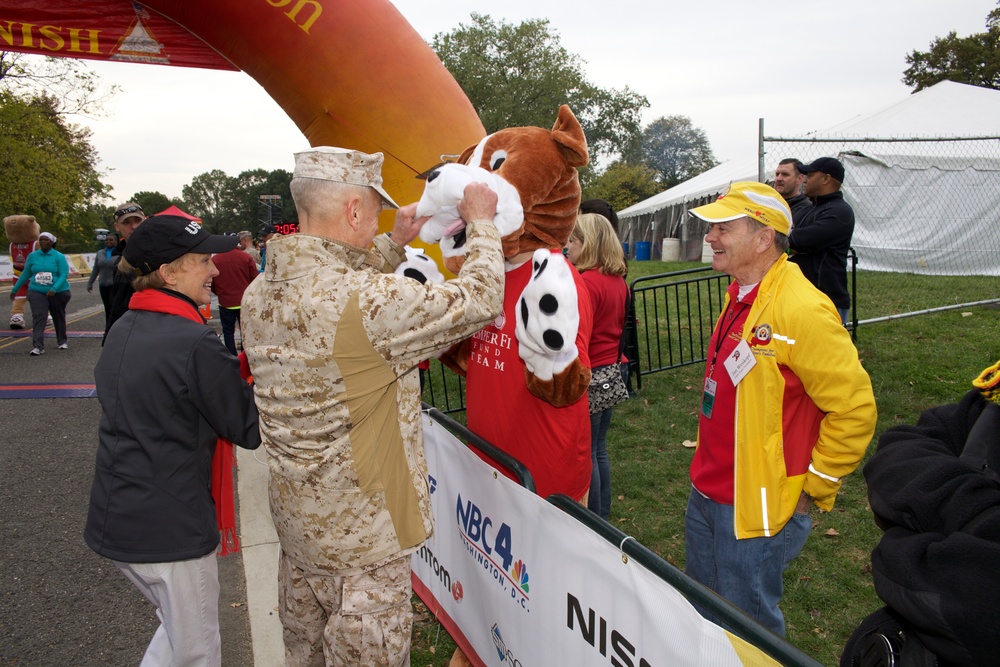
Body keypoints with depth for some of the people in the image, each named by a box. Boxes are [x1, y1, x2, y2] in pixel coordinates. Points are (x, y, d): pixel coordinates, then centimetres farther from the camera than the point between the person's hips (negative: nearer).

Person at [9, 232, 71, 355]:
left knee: (58, 317, 13)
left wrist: (54, 289, -27)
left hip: (58, 292, -1)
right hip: (37, 292, 2)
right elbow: (25, 274, 13)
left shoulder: (59, 257, -5)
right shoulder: (33, 256, 4)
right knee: (38, 317, -11)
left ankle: (62, 341, 30)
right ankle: (38, 346, -15)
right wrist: (15, 289, 14)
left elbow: (64, 275, -13)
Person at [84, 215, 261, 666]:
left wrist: (239, 368, 1)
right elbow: (250, 429, -16)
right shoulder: (195, 344, -23)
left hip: (114, 519, 8)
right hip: (170, 527, -8)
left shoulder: (122, 329, 4)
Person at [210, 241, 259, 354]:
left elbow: (212, 285, 1)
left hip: (225, 303, -1)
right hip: (244, 302, 1)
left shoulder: (214, 260, -8)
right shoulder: (246, 257, -8)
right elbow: (255, 280, -3)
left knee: (228, 333, 9)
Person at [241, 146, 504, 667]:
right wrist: (481, 223, -5)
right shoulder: (368, 302, -29)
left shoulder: (258, 295, -4)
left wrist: (393, 244, 12)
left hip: (295, 516, 8)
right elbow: (478, 300, -20)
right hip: (362, 536, -8)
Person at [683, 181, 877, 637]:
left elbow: (854, 409, -20)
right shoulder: (739, 296, 6)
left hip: (757, 508, -9)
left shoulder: (801, 309, -22)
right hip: (706, 494, 9)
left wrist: (812, 489, -12)